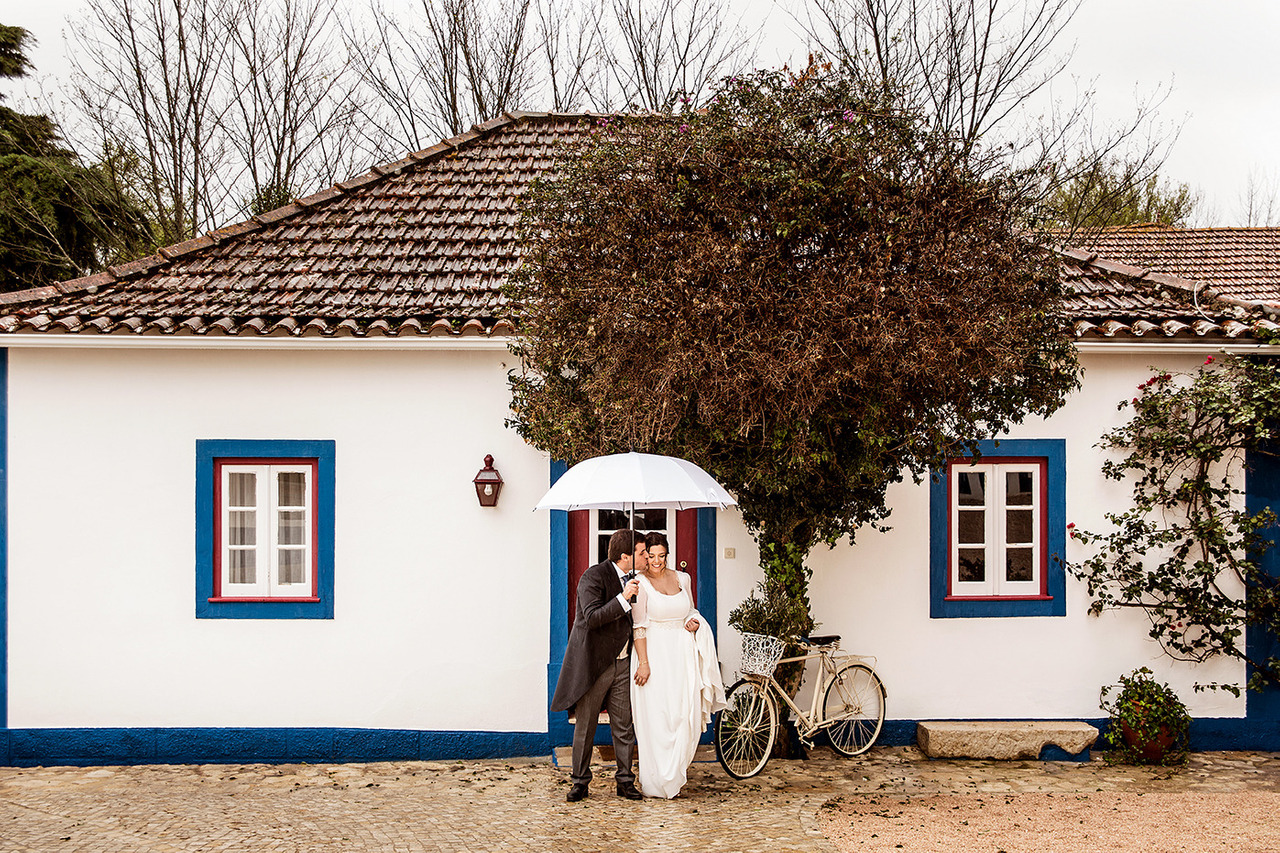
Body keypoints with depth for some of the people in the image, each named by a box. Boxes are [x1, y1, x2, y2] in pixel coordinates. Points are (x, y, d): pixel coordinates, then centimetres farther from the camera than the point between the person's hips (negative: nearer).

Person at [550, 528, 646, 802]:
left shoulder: (632, 579, 8)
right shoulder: (594, 576, -15)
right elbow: (592, 618, -25)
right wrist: (623, 599, -31)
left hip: (622, 663, 6)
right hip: (593, 662, -6)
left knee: (623, 726, 6)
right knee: (585, 726, 4)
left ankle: (625, 780, 14)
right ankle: (580, 782, 14)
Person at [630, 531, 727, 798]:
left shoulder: (682, 579, 11)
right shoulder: (641, 583, -5)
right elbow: (638, 626, -9)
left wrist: (693, 623, 2)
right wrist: (643, 663, -15)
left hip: (683, 654, 5)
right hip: (654, 653, -5)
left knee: (685, 716, 2)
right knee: (656, 716, -3)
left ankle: (677, 773, 18)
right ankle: (656, 782, 5)